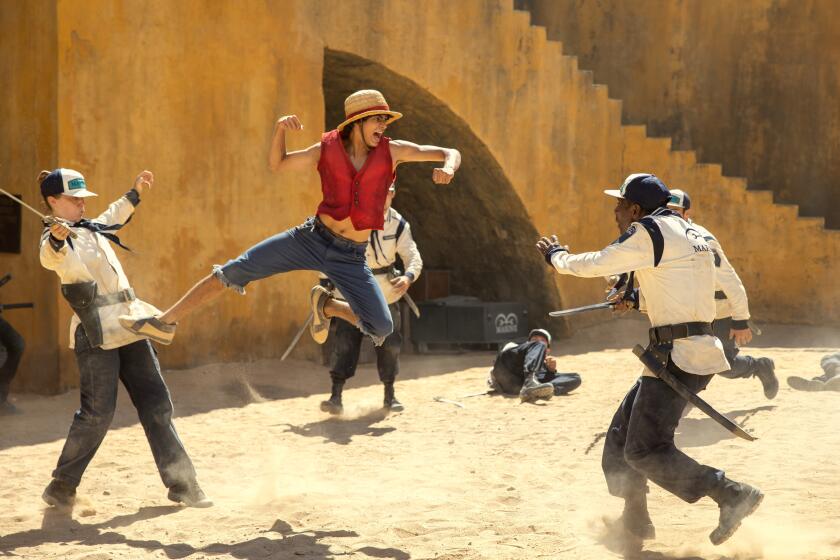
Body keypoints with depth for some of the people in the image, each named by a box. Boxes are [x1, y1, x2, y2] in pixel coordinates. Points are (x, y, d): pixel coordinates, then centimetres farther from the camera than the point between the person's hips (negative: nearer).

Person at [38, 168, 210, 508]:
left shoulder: (92, 229, 17)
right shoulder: (54, 239, -10)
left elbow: (114, 218, 42)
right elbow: (51, 258, -35)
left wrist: (135, 193, 43)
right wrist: (57, 240, -56)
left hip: (128, 327, 8)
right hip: (96, 334, -8)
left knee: (155, 403, 5)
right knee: (97, 413, -9)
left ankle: (181, 483, 9)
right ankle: (61, 489, 6)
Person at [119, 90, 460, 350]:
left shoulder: (391, 151, -4)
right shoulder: (327, 150, -1)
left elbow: (451, 153, -2)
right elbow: (277, 164, 10)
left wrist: (447, 168, -26)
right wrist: (279, 130, -8)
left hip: (351, 257, 0)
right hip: (312, 237, 0)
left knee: (382, 329, -13)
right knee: (233, 271, -9)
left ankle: (326, 305, 15)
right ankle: (165, 323, 1)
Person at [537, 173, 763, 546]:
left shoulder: (650, 233, -9)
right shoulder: (691, 235, 18)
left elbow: (593, 265, -4)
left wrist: (556, 256, 15)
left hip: (677, 355, -10)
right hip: (700, 351, 10)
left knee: (645, 451, -9)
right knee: (622, 434, 16)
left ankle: (732, 494, -14)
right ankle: (634, 521, 22)